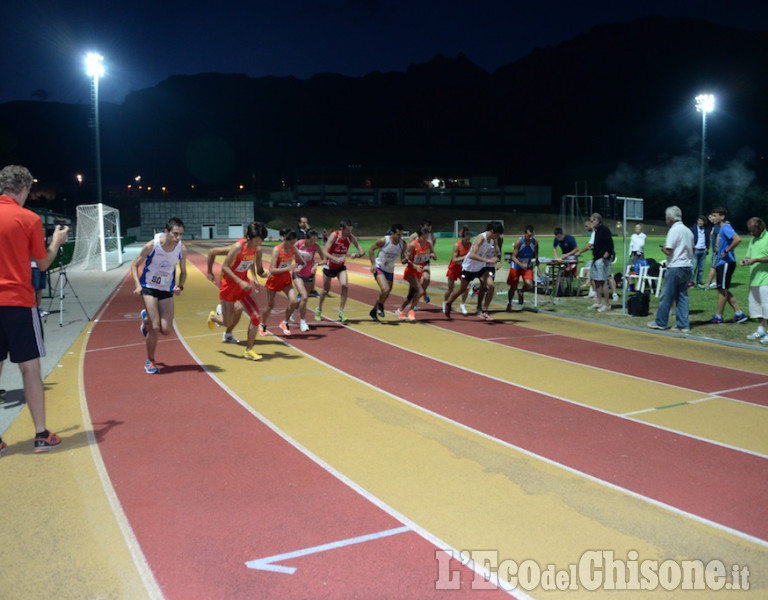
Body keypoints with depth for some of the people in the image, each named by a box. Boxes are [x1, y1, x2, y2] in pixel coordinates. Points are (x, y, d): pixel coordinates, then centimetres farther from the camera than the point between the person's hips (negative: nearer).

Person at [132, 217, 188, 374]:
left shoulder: (182, 249, -11)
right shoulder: (152, 245, -19)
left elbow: (183, 272, 5)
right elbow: (134, 265, -7)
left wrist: (180, 286, -14)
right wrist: (138, 285, -20)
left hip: (167, 290, 3)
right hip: (149, 288, -3)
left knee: (166, 330, -3)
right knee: (155, 327, -12)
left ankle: (147, 318, 32)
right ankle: (150, 361, 11)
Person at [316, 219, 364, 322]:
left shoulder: (351, 237, -12)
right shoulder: (334, 236, -23)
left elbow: (362, 252, -12)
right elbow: (324, 252, -30)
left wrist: (357, 255, -35)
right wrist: (336, 259, -45)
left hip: (341, 266, 3)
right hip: (329, 266, -3)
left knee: (345, 286, -20)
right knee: (326, 290, 10)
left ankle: (341, 313, -11)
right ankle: (319, 309, 37)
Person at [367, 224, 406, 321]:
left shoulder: (402, 243, -7)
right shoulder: (383, 240, -19)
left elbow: (402, 260, 2)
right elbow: (371, 249, -6)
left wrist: (405, 259, -23)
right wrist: (373, 264, -13)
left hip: (390, 270, 5)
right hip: (379, 268, -5)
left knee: (386, 294, 11)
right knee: (385, 289, -26)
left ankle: (374, 311, 34)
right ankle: (380, 306, 5)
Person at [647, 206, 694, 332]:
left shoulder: (674, 230, -13)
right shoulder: (688, 231, 12)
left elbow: (669, 251, -17)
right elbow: (692, 250, 21)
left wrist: (663, 248, 2)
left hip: (675, 267, -8)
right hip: (687, 267, 8)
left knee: (666, 296, 2)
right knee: (682, 296, 9)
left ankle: (660, 322, 10)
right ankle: (683, 325, 8)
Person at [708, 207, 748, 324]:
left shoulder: (726, 228, -15)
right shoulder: (721, 229, 15)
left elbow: (738, 239, -31)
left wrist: (726, 251, -24)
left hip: (726, 263, -10)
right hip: (722, 263, 10)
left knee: (722, 290, -2)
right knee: (723, 290, 13)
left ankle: (718, 317, 7)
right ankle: (739, 314, 16)